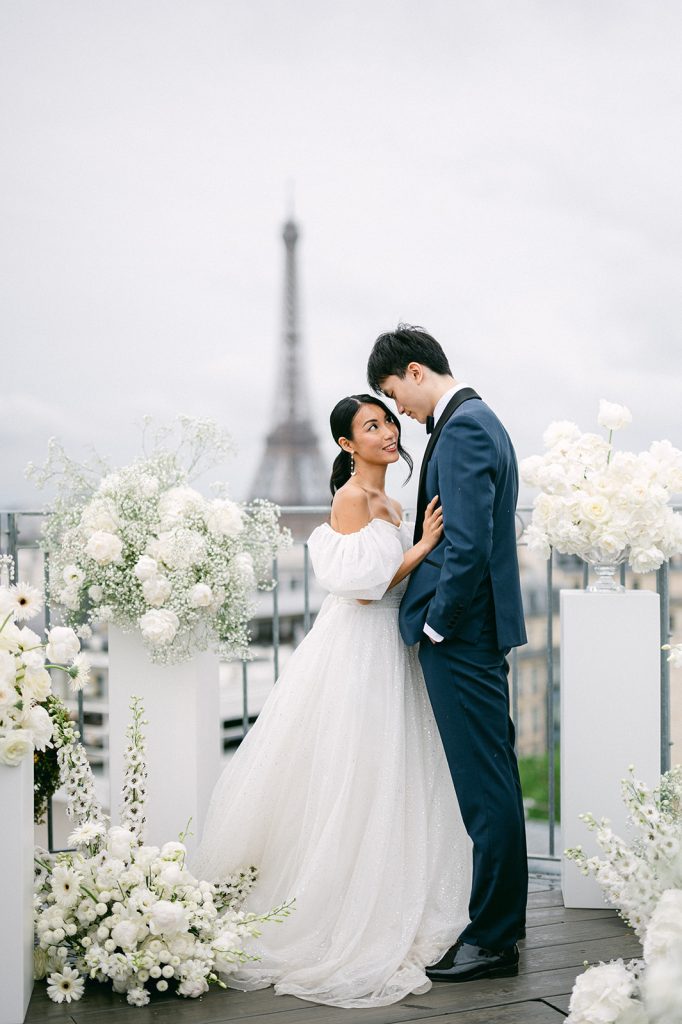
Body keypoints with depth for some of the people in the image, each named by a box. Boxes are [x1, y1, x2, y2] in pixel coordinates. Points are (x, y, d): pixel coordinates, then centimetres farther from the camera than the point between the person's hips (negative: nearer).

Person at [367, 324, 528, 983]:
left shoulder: (463, 428, -16)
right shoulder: (479, 420, 17)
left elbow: (468, 544, -23)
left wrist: (437, 624, -14)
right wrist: (435, 616, 17)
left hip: (461, 632, -11)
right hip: (480, 629, 11)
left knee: (485, 786, -3)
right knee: (492, 778, 17)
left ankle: (493, 940, 6)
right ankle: (504, 915, 29)